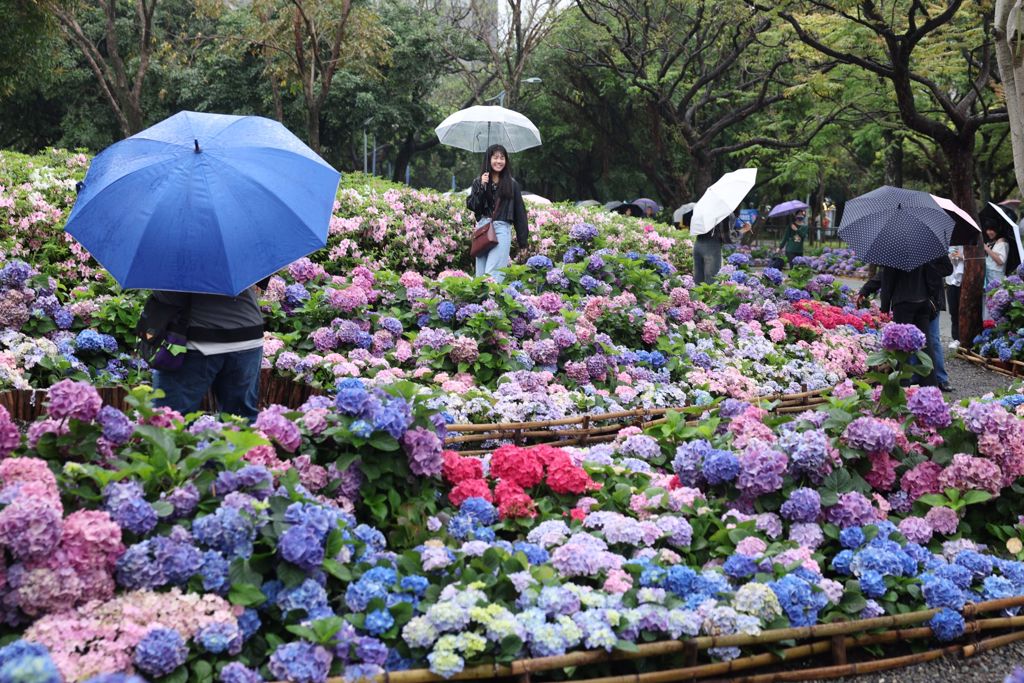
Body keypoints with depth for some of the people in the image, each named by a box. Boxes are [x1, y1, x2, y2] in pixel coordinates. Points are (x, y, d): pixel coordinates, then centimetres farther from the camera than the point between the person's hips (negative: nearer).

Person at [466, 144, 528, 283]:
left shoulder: (511, 184, 8)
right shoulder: (478, 182, 11)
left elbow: (519, 212, 7)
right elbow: (471, 206, 2)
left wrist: (523, 240, 3)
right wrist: (482, 187, -10)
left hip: (502, 229, -3)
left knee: (493, 273, -14)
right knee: (481, 274, 1)